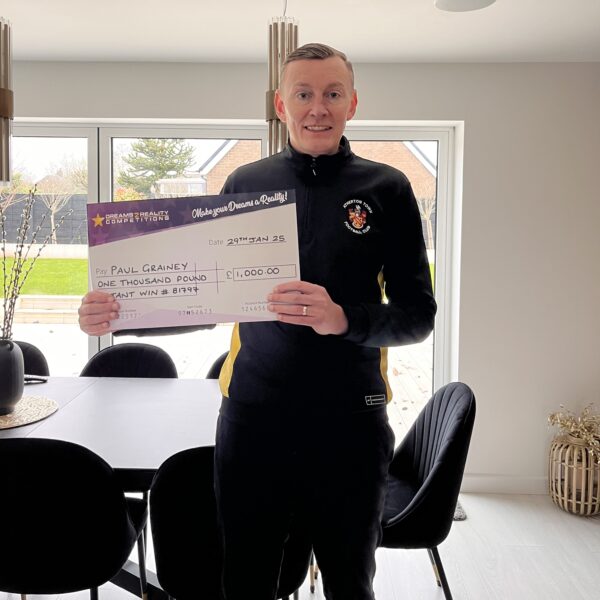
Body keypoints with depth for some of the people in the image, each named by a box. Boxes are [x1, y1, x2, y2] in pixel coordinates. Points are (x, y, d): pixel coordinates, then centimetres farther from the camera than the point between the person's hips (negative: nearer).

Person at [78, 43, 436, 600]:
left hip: (348, 423, -1)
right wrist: (117, 312, -7)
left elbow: (417, 314, -3)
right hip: (252, 417, 1)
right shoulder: (244, 184, 6)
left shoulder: (386, 189, 1)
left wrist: (344, 318, -23)